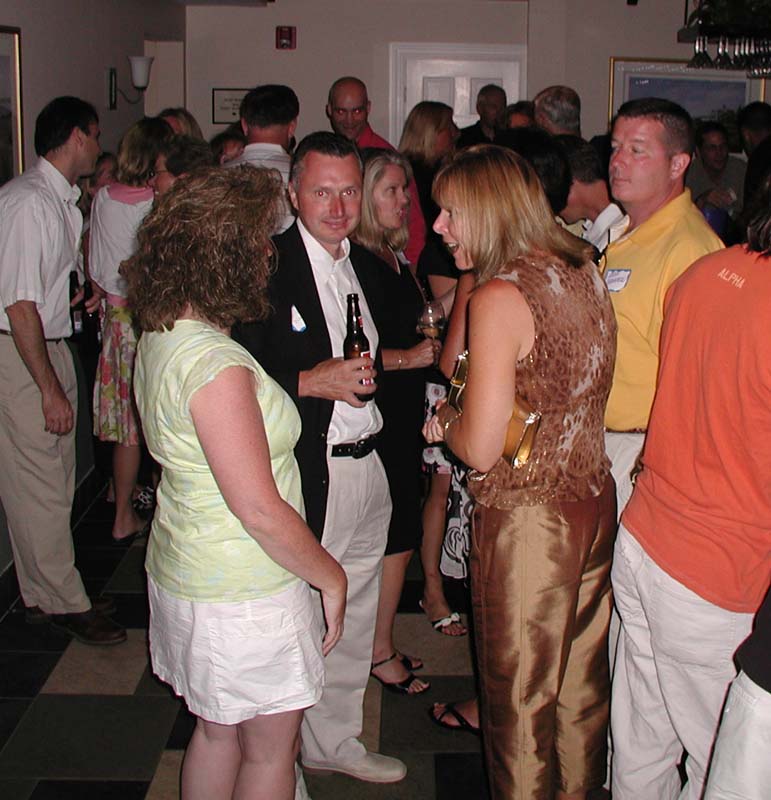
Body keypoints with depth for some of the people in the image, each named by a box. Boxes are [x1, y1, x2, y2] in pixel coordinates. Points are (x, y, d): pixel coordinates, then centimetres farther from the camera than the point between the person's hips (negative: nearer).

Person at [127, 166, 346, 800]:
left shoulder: (160, 337, 2)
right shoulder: (215, 363, -28)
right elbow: (260, 508, -26)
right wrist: (330, 577, -11)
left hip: (187, 571, 9)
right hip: (244, 592, -9)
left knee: (218, 728, 25)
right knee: (270, 749, 12)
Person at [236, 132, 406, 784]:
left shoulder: (367, 266, 12)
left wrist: (368, 373, 6)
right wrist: (312, 382, -22)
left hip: (366, 468, 7)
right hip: (302, 476, -7)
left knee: (354, 619, 18)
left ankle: (336, 742, 37)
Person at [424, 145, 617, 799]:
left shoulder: (499, 297, -19)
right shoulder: (587, 274, 5)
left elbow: (481, 449, -21)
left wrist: (444, 422, 1)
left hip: (528, 519, -8)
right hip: (596, 502, 8)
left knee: (521, 696, 11)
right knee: (581, 683, 23)